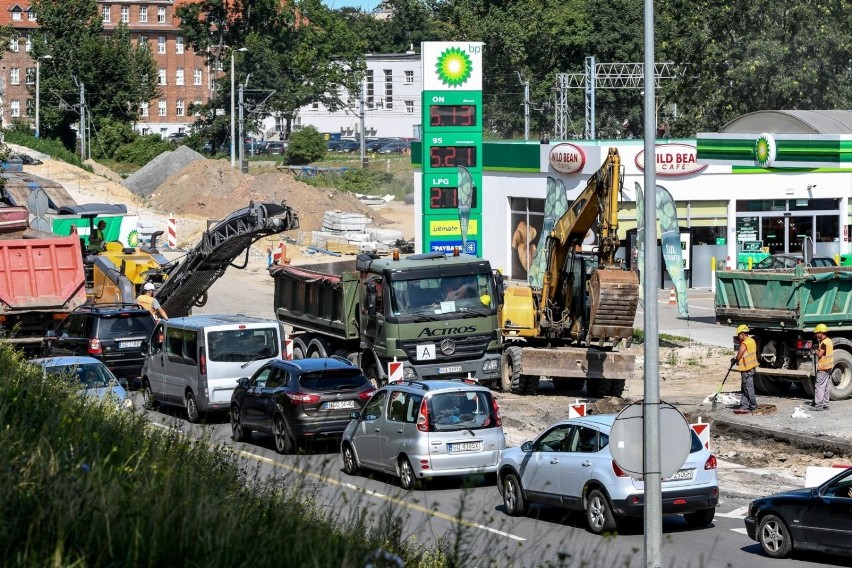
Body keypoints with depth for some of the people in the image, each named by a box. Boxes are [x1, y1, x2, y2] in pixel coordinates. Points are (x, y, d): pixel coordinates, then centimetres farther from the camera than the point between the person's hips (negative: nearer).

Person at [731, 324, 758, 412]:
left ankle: (753, 406, 1)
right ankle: (743, 405, 16)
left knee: (749, 388, -3)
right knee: (744, 388, 14)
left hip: (746, 369, -10)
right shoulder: (752, 341, 11)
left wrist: (734, 360, 3)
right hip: (751, 367, 10)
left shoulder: (744, 344, -18)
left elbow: (739, 356, -16)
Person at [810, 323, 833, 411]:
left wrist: (816, 350, -3)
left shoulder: (824, 343, -18)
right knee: (825, 387, 14)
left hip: (823, 368, -10)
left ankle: (818, 405, -9)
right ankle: (825, 404, 18)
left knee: (819, 386, -8)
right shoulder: (829, 341, 13)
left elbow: (820, 354, -20)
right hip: (828, 367, 10)